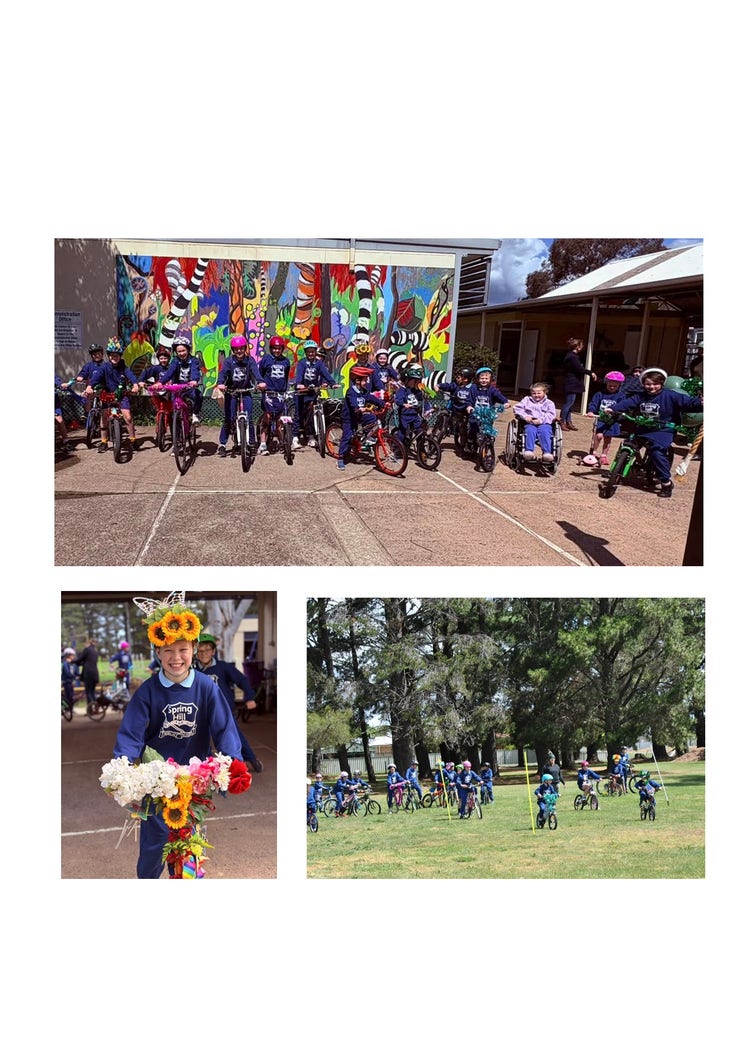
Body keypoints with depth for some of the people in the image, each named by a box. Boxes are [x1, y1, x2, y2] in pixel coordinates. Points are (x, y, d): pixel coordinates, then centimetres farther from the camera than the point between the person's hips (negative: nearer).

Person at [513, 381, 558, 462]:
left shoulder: (549, 403, 16)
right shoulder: (527, 400, 23)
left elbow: (551, 415, 2)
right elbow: (517, 408, 12)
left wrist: (541, 420, -15)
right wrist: (524, 416, -5)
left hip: (544, 423, -1)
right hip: (530, 423, 1)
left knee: (544, 431, -34)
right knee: (530, 431, -34)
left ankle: (547, 453, -44)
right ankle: (529, 451, -46)